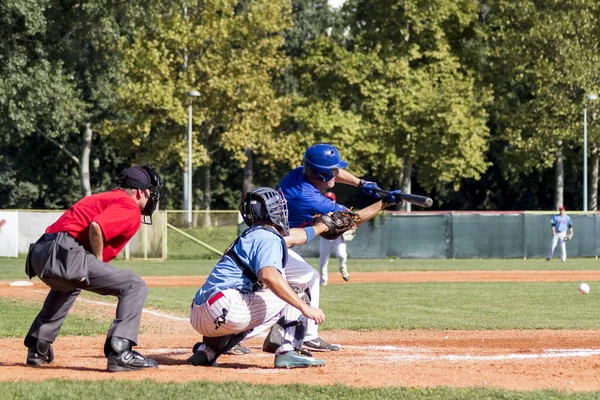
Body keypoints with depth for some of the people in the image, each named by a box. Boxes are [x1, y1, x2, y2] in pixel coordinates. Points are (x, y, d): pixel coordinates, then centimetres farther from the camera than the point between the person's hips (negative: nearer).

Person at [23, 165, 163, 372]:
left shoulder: (104, 198, 30)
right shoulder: (130, 208, 1)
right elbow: (96, 227, -17)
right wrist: (99, 267, -5)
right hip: (65, 254, -9)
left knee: (66, 287, 43)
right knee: (135, 287, -5)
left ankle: (37, 348, 40)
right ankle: (119, 352, -17)